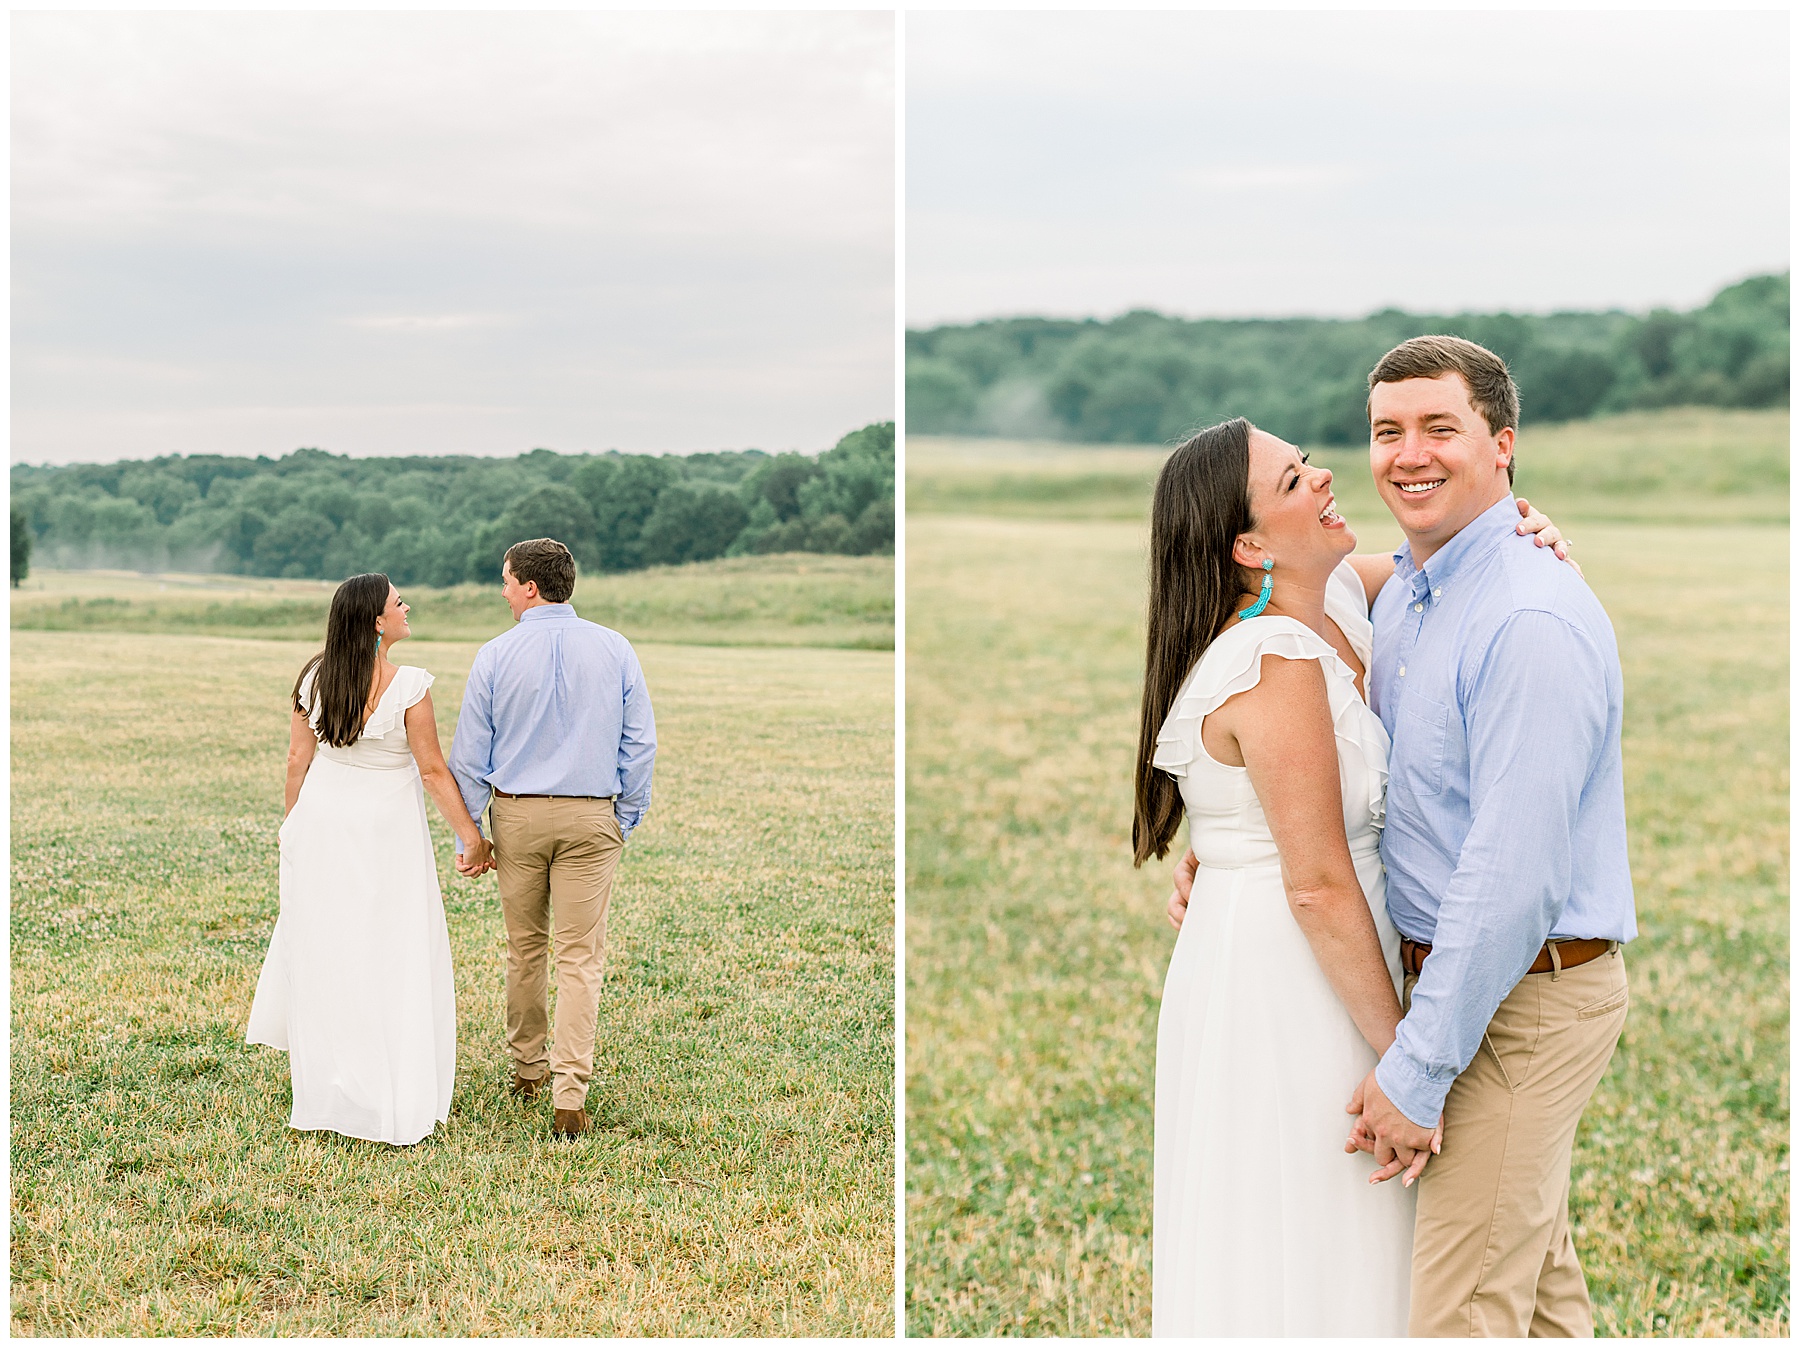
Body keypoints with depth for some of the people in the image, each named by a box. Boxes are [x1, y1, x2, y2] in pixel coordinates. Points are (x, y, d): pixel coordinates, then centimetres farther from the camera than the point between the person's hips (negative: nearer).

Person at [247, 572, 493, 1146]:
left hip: (321, 820, 4)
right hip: (386, 827, -4)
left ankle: (314, 1064, 34)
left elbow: (298, 760, 2)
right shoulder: (409, 685, -18)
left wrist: (294, 825, 16)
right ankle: (397, 1098, 8)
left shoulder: (314, 678, -5)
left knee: (320, 945, 18)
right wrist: (471, 835, -6)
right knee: (393, 954, 4)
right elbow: (433, 770, -14)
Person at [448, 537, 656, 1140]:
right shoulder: (615, 650, -2)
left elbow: (470, 756, -1)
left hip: (516, 815, 0)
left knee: (525, 947, 17)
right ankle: (570, 1095, -6)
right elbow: (640, 744, 0)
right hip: (591, 818, 0)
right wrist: (626, 819, 10)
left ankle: (528, 1067, 32)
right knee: (580, 957, 0)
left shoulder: (496, 655, -4)